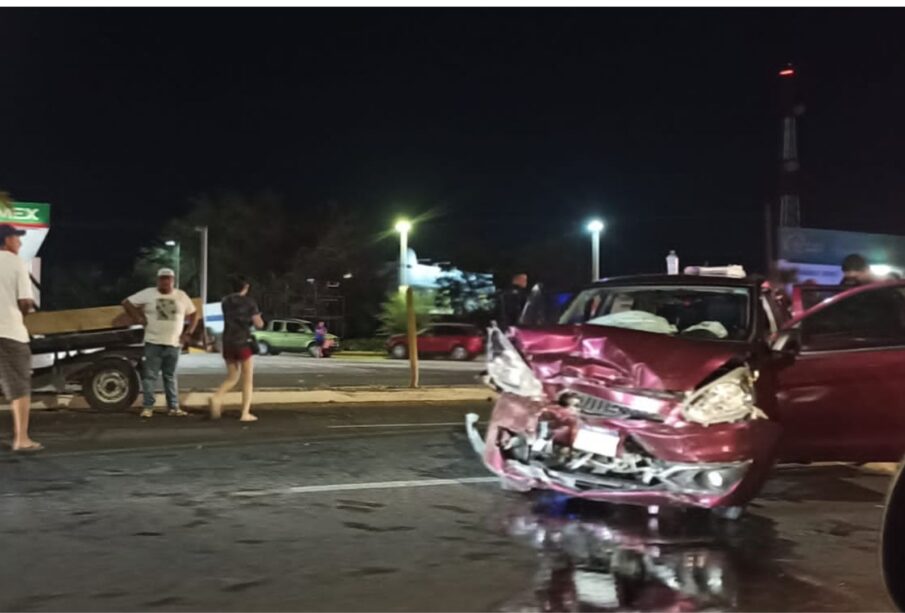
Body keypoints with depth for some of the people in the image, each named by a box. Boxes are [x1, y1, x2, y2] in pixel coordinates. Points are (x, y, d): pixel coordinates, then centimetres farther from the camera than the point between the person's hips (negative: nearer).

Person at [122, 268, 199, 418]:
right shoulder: (148, 294, -1)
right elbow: (126, 303, 2)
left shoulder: (181, 296, 6)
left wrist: (189, 332, 4)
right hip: (153, 342, -2)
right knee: (150, 375, -2)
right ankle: (147, 407, 2)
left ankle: (173, 407, 13)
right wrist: (138, 318, -5)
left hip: (174, 344, 2)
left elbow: (194, 313, 14)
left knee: (170, 376, 10)